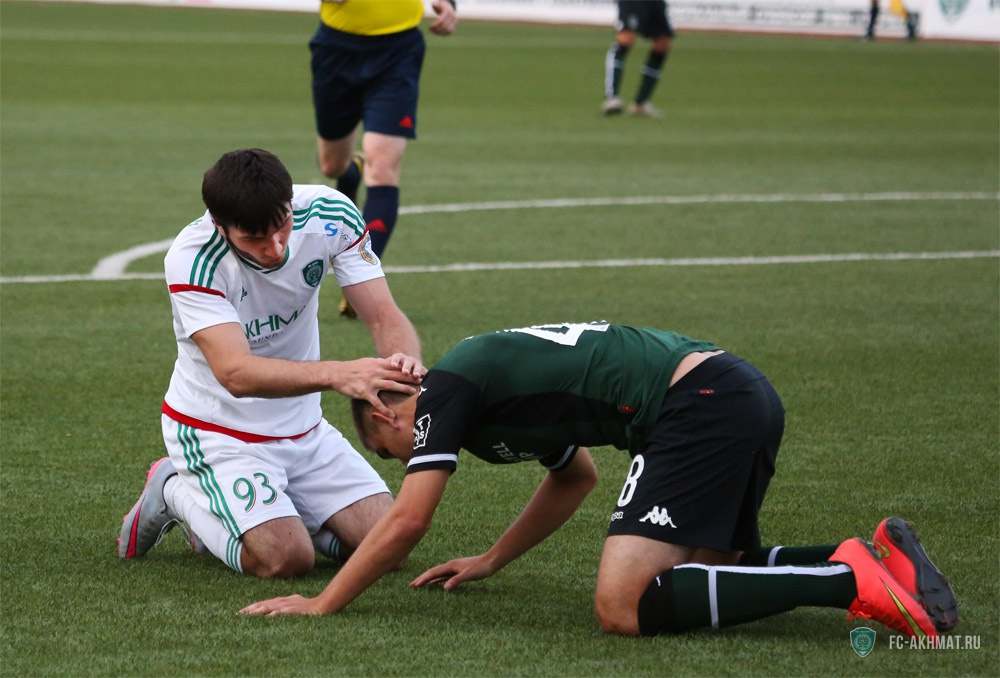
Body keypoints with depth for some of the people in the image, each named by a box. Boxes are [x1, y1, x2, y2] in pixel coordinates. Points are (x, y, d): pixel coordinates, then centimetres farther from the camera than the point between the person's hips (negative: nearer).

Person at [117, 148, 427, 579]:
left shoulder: (330, 213, -15)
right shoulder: (192, 260, -28)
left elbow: (384, 316, -15)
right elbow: (235, 372, -38)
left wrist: (404, 360, -40)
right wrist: (336, 374, -53)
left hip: (303, 426, 5)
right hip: (217, 432, -5)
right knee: (287, 558, -23)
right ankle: (177, 492, 4)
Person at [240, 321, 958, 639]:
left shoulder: (444, 393, 2)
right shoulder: (493, 376, 29)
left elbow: (406, 520, -3)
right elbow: (576, 475, 43)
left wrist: (320, 604, 6)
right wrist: (491, 561, 43)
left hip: (699, 405, -10)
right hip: (748, 391, 10)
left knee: (624, 606, -16)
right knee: (715, 571, 27)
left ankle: (847, 579, -20)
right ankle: (879, 557, 7)